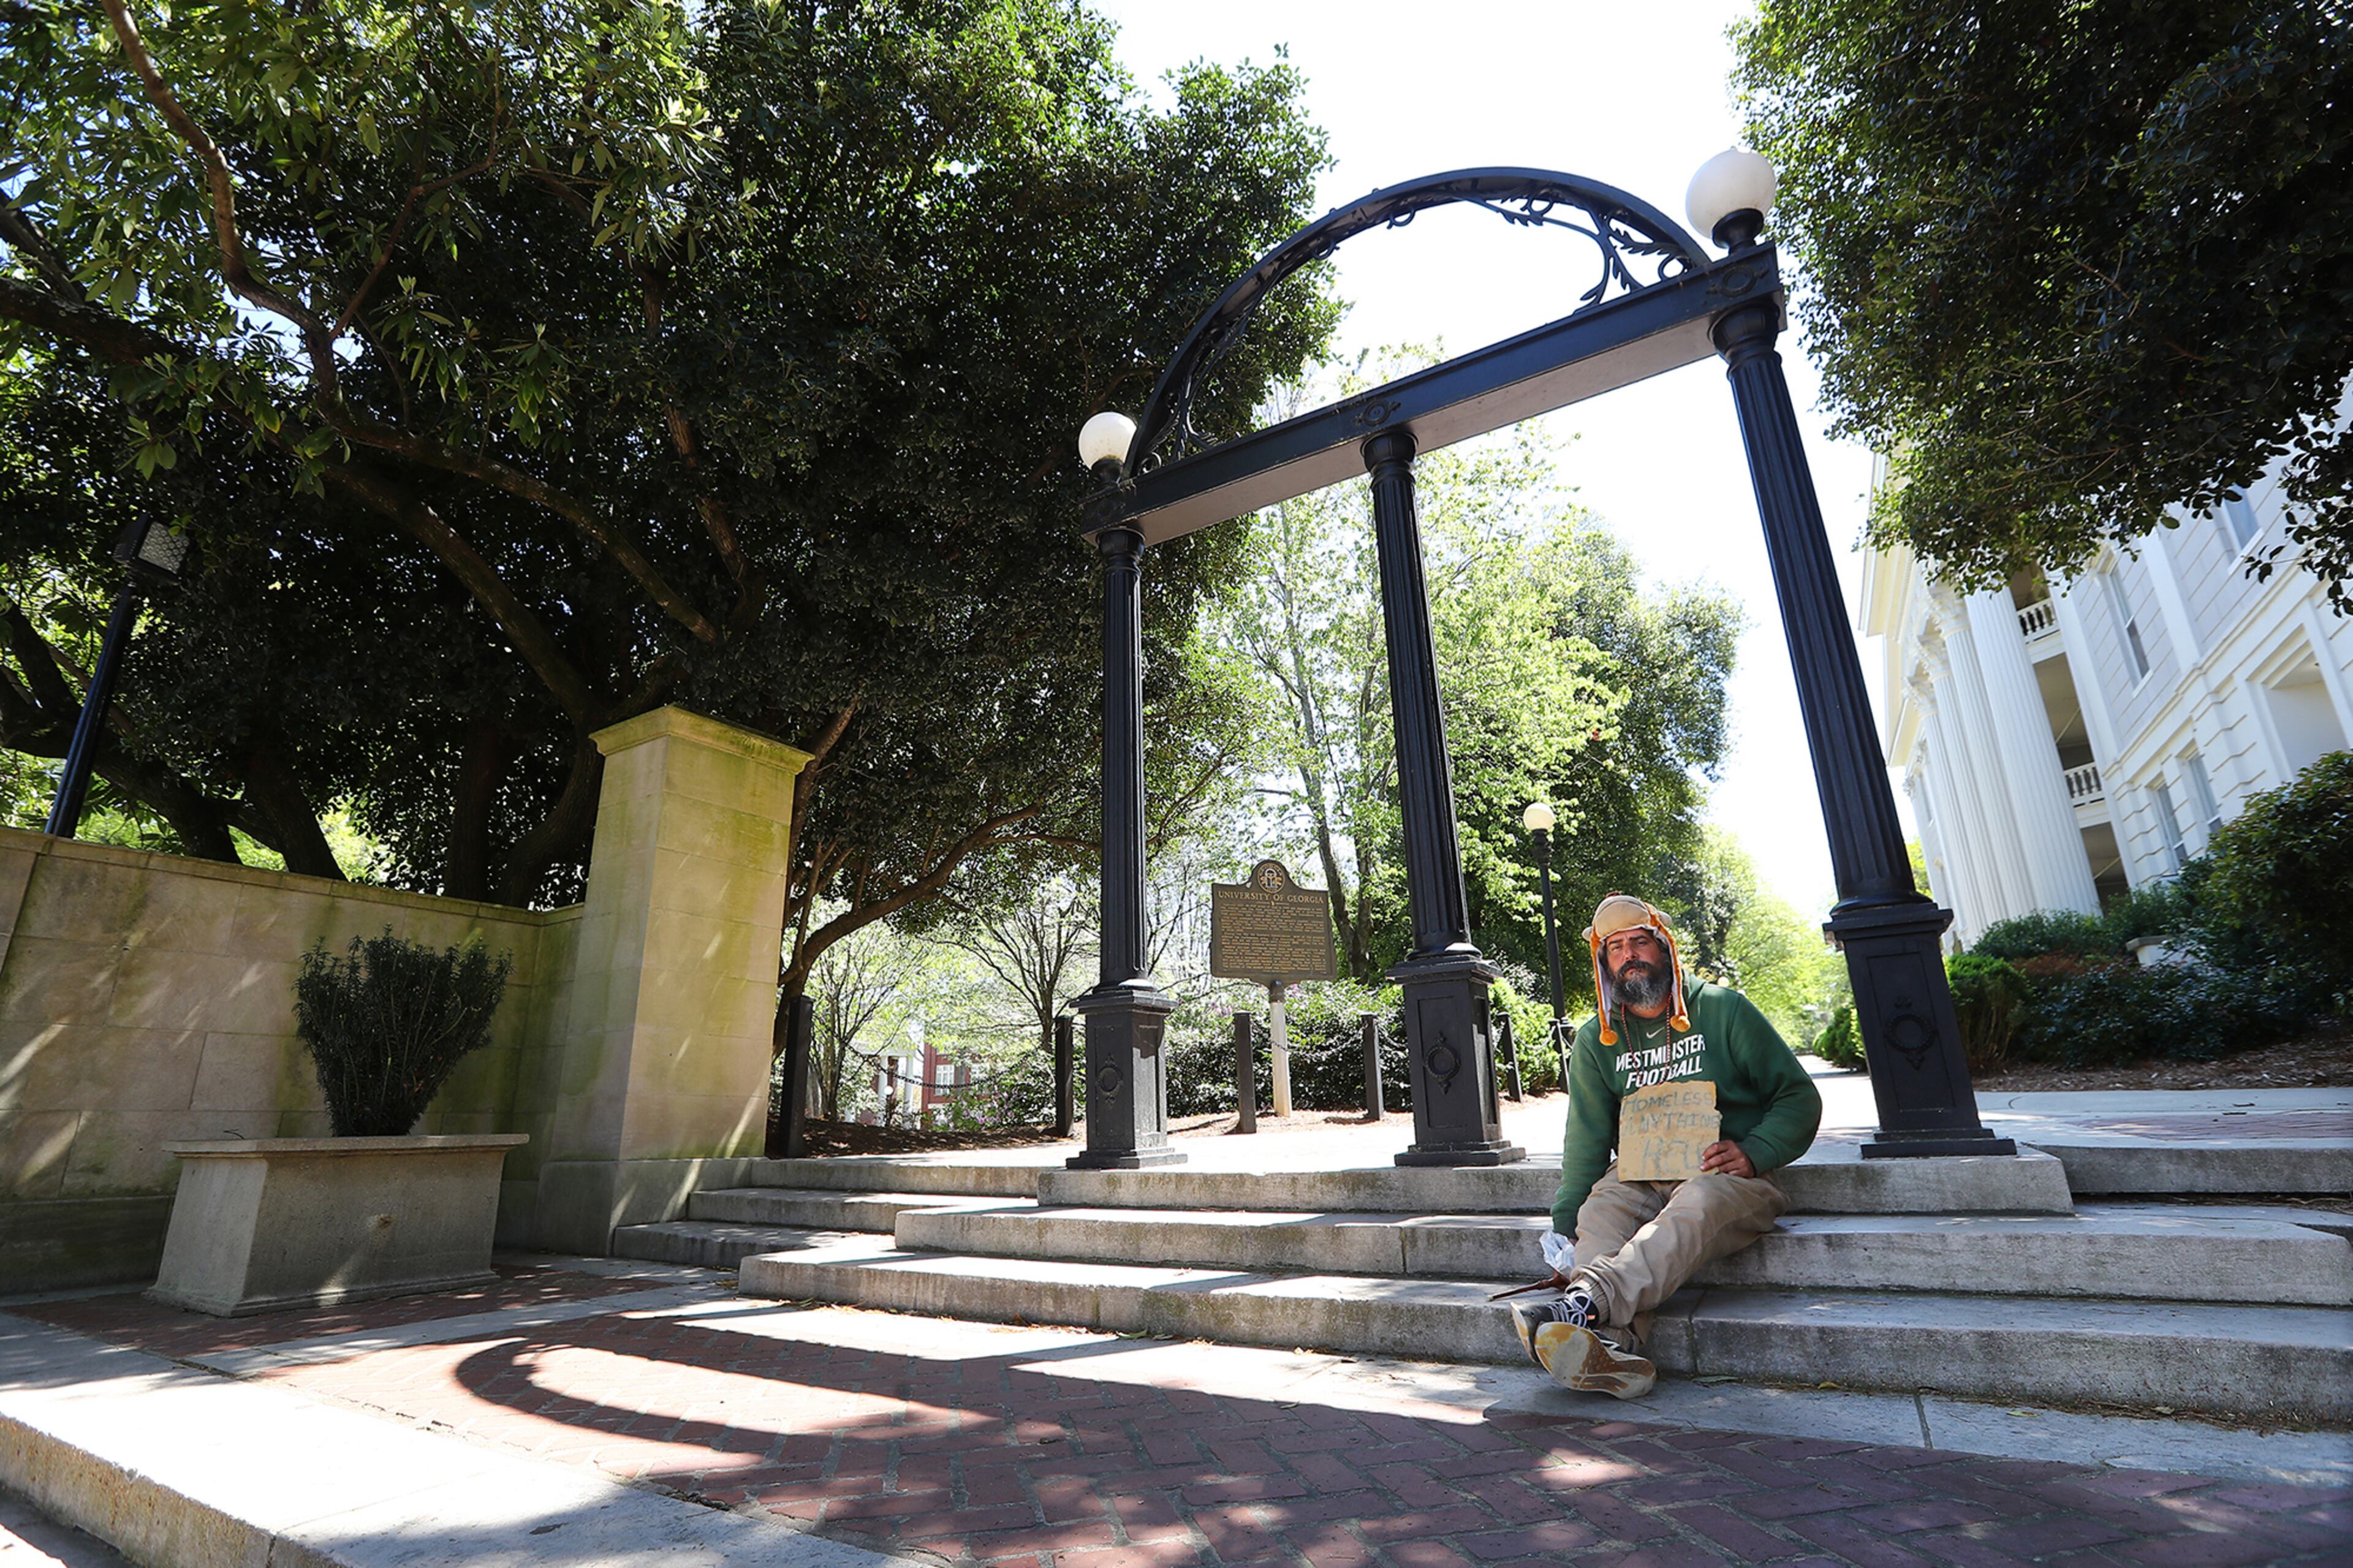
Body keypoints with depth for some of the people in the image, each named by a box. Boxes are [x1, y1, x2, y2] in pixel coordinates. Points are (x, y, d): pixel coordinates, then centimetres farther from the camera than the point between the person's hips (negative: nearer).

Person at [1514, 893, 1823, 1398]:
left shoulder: (1723, 1009, 6)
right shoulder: (1595, 1040, 13)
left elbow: (1800, 1096, 7)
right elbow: (1587, 1141, 9)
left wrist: (1752, 1154, -12)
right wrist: (1564, 1227, -3)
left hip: (1726, 1176, -3)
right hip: (1639, 1179, 3)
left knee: (1697, 1205, -38)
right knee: (1599, 1214, -31)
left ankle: (1585, 1302, -58)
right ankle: (1612, 1346, -53)